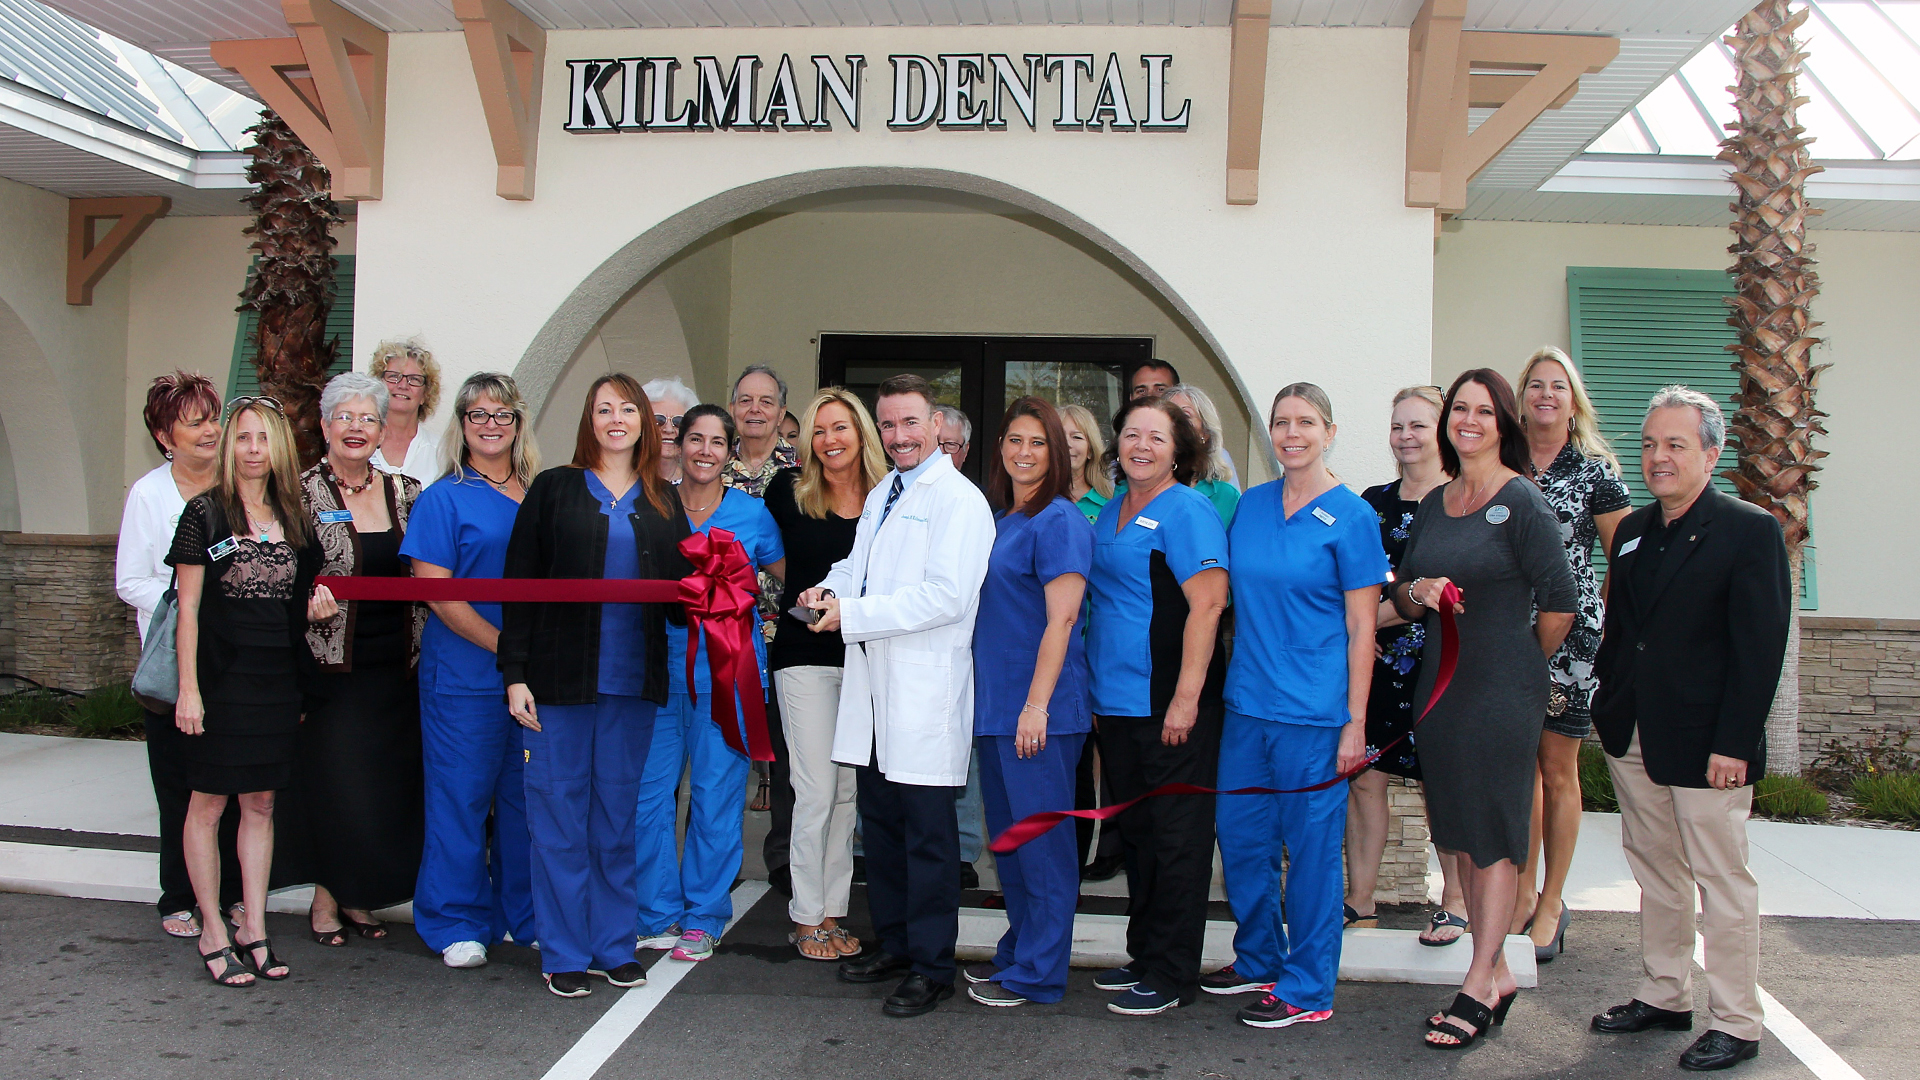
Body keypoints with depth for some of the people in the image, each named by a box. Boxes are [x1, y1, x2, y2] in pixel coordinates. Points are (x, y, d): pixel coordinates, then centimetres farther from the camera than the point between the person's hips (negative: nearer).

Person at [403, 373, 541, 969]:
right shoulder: (443, 498, -1)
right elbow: (434, 586, -9)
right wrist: (504, 645, -14)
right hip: (465, 674, -4)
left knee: (529, 794, 10)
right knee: (462, 796, 2)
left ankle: (526, 915, 23)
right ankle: (457, 924, 15)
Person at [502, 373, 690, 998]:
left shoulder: (663, 501, 12)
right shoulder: (554, 489, 4)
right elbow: (520, 584, 0)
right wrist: (515, 674, -7)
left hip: (633, 682, 3)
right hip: (560, 679, -2)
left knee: (618, 816, 10)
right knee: (559, 817, 2)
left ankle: (615, 946, 20)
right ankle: (564, 954, 12)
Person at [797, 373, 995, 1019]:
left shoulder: (959, 501, -10)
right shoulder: (880, 496, 18)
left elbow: (947, 597, -21)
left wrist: (851, 615, -19)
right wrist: (833, 587, 7)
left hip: (925, 693, -8)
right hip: (872, 689, 9)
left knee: (928, 835, 0)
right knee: (879, 825, 17)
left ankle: (932, 967, 11)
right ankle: (894, 944, 31)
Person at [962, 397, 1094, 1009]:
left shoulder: (1059, 521, -11)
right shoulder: (1000, 521, 15)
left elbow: (1060, 620, -17)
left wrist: (1036, 704, -21)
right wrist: (991, 701, 16)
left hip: (1040, 709, -9)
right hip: (994, 705, 9)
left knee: (1041, 840, 0)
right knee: (1008, 837, 16)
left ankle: (1036, 973, 10)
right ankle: (1018, 951, 28)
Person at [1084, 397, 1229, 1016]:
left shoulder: (1185, 511, -10)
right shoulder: (1110, 513, 15)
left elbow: (1207, 604, -17)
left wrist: (1186, 697, -22)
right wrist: (1093, 691, 17)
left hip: (1170, 707, -8)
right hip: (1116, 705, 8)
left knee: (1175, 838, 1)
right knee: (1136, 833, 16)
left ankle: (1172, 975, 10)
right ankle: (1143, 956, 28)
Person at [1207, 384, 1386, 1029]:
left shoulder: (1350, 516, -6)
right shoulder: (1250, 506, 9)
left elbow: (1361, 628, -7)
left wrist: (1355, 722, -11)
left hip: (1313, 712, -6)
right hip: (1246, 703, 6)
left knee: (1311, 846, 3)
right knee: (1239, 835, 13)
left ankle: (1307, 989, 16)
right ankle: (1259, 960, 32)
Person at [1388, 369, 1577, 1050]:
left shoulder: (1522, 502, -8)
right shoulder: (1433, 504, 12)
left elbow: (1559, 603, -8)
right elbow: (1402, 600, 16)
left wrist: (1519, 662, 4)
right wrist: (1417, 591, -6)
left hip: (1503, 690, -7)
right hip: (1441, 683, 7)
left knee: (1494, 836, -1)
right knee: (1461, 830, 10)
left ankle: (1479, 987, 5)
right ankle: (1498, 973, 21)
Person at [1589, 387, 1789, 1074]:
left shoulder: (1750, 530, -8)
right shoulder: (1633, 531, 11)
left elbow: (1761, 647, -13)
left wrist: (1734, 743, -17)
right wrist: (1608, 711, 9)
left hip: (1705, 744, -6)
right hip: (1633, 737, 6)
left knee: (1721, 882, 2)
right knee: (1655, 874, 15)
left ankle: (1736, 1024, 14)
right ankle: (1664, 996, 29)